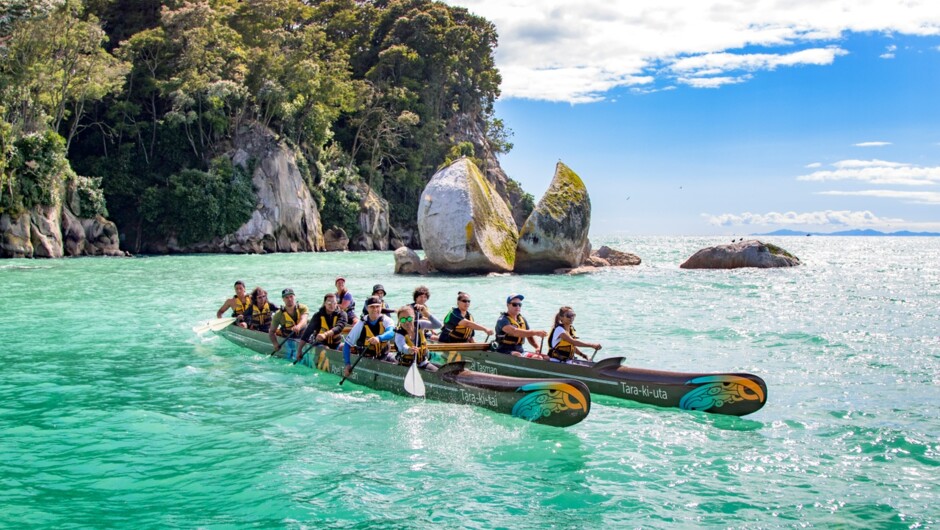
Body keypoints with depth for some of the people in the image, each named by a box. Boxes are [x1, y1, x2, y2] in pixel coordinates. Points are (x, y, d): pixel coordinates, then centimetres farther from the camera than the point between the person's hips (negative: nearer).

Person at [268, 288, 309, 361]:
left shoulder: (303, 308, -7)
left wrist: (298, 326, -53)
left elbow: (303, 320, -28)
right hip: (288, 340, 0)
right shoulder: (279, 315, -6)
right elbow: (271, 331, -2)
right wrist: (275, 344, -21)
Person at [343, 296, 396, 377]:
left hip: (384, 356, 2)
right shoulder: (361, 325, -11)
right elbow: (347, 345, -7)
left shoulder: (386, 320, -9)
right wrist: (347, 364, -16)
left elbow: (391, 333, -32)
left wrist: (379, 338, -53)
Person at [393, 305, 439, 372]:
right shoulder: (399, 335, -19)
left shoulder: (419, 325, -6)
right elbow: (402, 347, -42)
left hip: (422, 362, 4)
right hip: (407, 366, -4)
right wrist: (409, 350, -65)